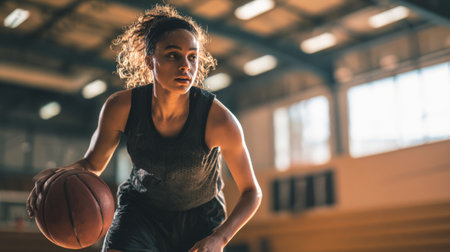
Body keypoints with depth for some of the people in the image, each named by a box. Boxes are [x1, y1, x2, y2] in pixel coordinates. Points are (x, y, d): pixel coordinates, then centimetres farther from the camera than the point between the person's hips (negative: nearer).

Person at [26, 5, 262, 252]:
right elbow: (92, 164, -6)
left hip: (199, 221, 0)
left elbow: (251, 191, -15)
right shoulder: (120, 107, -24)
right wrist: (57, 175, -29)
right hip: (141, 211, 1)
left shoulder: (219, 119, -29)